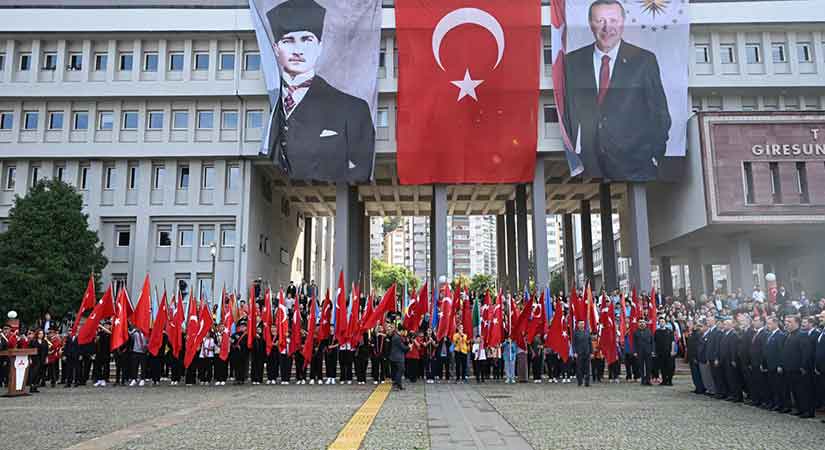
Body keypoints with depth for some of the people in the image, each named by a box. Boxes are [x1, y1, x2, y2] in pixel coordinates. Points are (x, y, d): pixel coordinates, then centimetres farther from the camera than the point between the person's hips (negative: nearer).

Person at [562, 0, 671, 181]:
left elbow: (659, 112, 2)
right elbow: (568, 110, 7)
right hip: (588, 165, 1)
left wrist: (655, 156, -1)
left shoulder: (644, 60, -1)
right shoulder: (573, 61, 4)